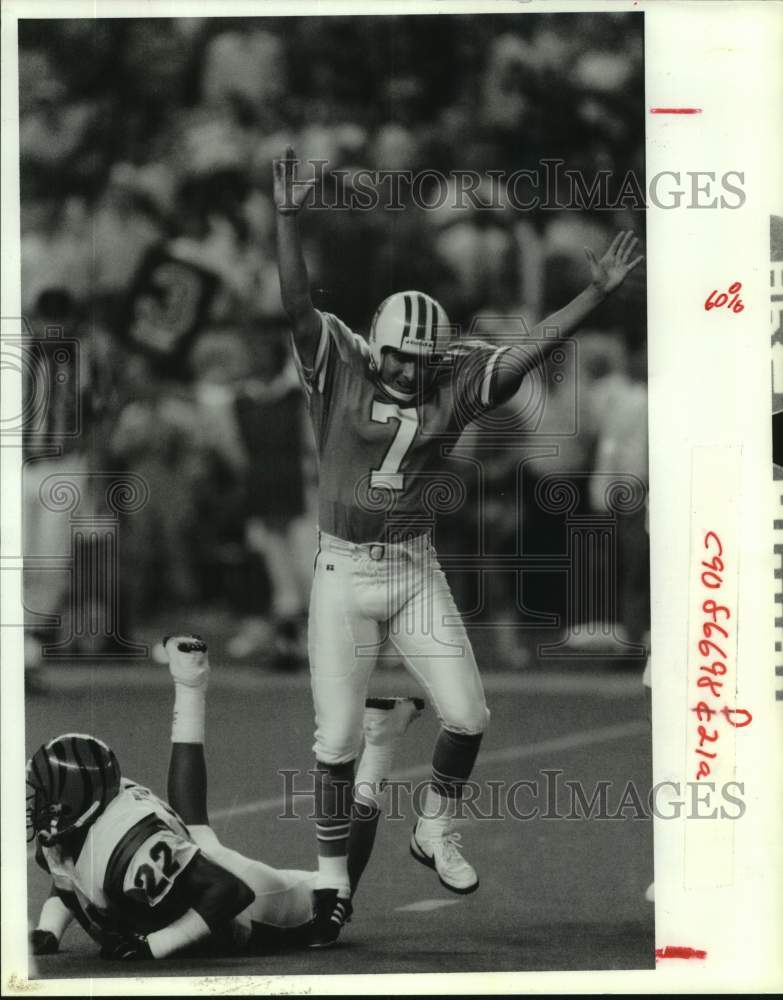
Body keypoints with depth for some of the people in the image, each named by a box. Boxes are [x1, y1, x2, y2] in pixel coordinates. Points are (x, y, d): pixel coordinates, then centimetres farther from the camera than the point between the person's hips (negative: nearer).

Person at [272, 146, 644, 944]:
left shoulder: (455, 386, -2)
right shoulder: (339, 370, -8)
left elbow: (531, 348, -7)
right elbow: (296, 304, -20)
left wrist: (598, 292, -15)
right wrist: (288, 220, -33)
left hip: (417, 572, 3)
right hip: (343, 575, -3)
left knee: (467, 715, -1)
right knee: (338, 736, -1)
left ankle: (435, 833, 26)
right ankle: (331, 878, 14)